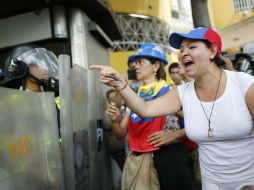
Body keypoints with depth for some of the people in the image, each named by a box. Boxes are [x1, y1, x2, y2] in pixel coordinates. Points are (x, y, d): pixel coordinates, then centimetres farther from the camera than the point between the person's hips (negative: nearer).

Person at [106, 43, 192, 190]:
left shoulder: (169, 92, -11)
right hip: (137, 158, 6)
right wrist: (115, 120, -12)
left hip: (167, 157, -5)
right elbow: (122, 133, 7)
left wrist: (175, 135, -25)